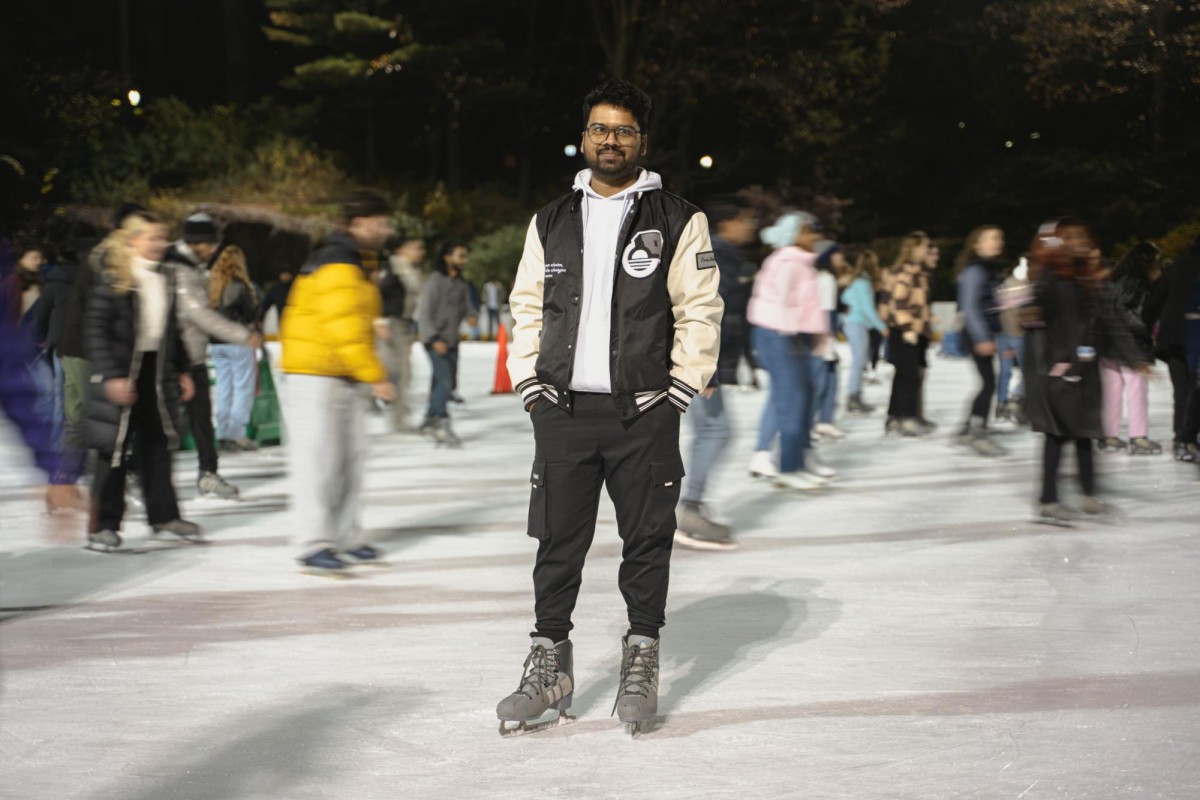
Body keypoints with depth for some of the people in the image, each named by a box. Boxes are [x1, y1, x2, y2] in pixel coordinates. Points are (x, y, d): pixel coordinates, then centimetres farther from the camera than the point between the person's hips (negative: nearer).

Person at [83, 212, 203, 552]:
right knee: (115, 448, -3)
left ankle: (164, 515, 22)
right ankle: (103, 524, 4)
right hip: (121, 373, -6)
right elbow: (96, 329, -13)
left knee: (158, 443, 12)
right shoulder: (114, 279, -9)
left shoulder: (166, 278, 10)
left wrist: (182, 370, 16)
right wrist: (111, 376, -19)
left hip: (157, 371, 6)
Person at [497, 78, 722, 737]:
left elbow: (699, 312, 0)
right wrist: (530, 384, 5)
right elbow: (527, 307, 16)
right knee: (558, 542, 4)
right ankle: (549, 667, 12)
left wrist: (678, 391, -7)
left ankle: (641, 664, 15)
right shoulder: (552, 222, 14)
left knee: (646, 540, 3)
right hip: (562, 410, 3)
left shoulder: (677, 221, 3)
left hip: (643, 411, -2)